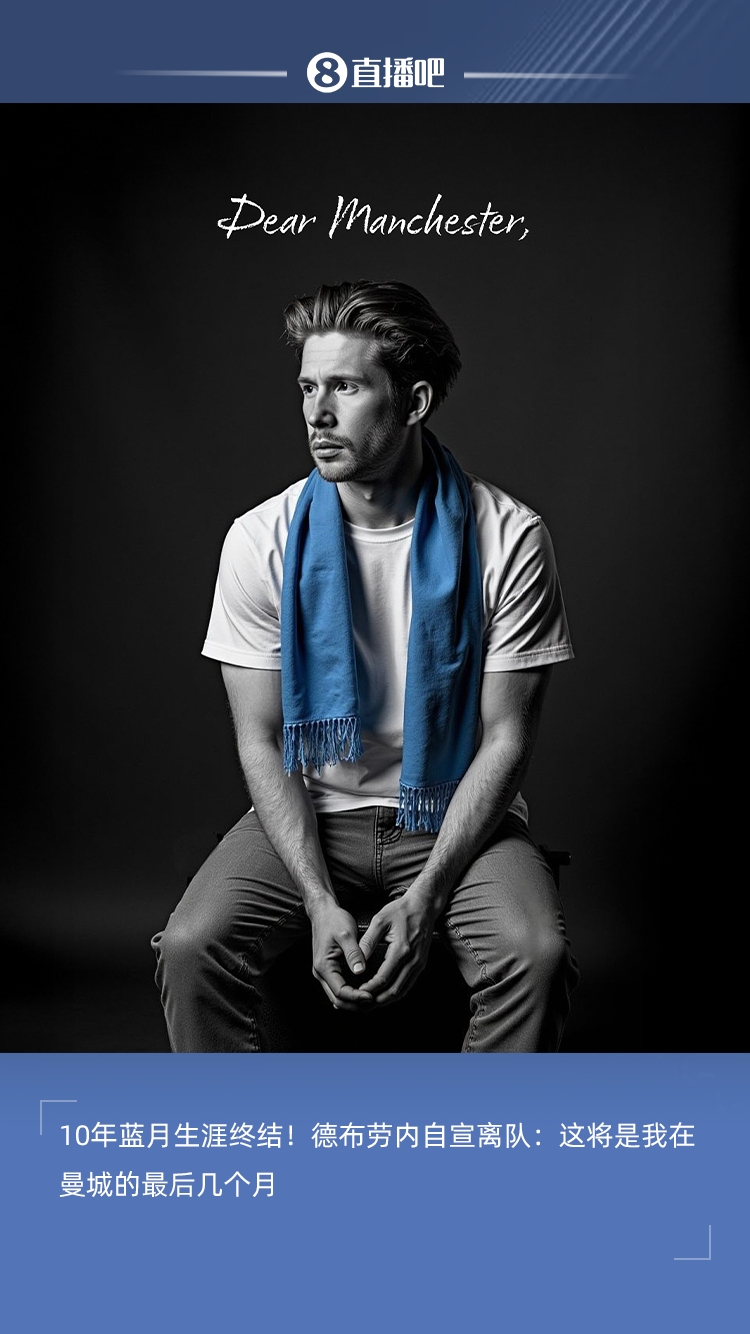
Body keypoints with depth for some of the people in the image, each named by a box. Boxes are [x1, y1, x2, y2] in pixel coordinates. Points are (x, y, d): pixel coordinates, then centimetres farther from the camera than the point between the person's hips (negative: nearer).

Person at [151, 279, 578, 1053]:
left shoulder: (507, 540, -12)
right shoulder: (261, 541, -8)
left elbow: (506, 739, -9)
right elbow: (260, 740, -5)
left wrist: (423, 900, -18)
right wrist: (319, 901, -16)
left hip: (456, 815, -1)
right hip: (309, 813, 2)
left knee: (536, 953, -28)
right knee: (191, 947, -22)